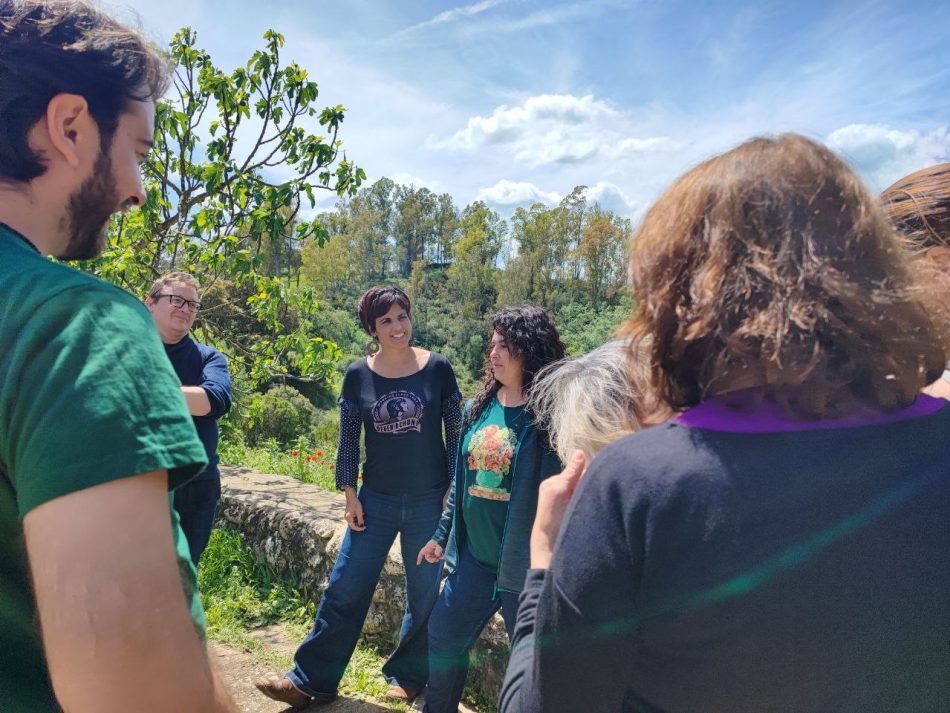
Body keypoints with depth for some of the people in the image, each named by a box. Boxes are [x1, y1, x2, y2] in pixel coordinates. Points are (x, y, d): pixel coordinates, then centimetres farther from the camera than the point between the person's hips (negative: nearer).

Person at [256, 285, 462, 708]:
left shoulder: (437, 368, -6)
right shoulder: (358, 375, -3)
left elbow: (455, 433, -2)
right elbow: (348, 440, 3)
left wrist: (453, 489, -3)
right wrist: (350, 493, 0)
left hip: (429, 500, -1)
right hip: (376, 499, 1)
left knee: (424, 595, 12)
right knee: (344, 590, 7)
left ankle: (409, 675, 34)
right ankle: (311, 680, 23)